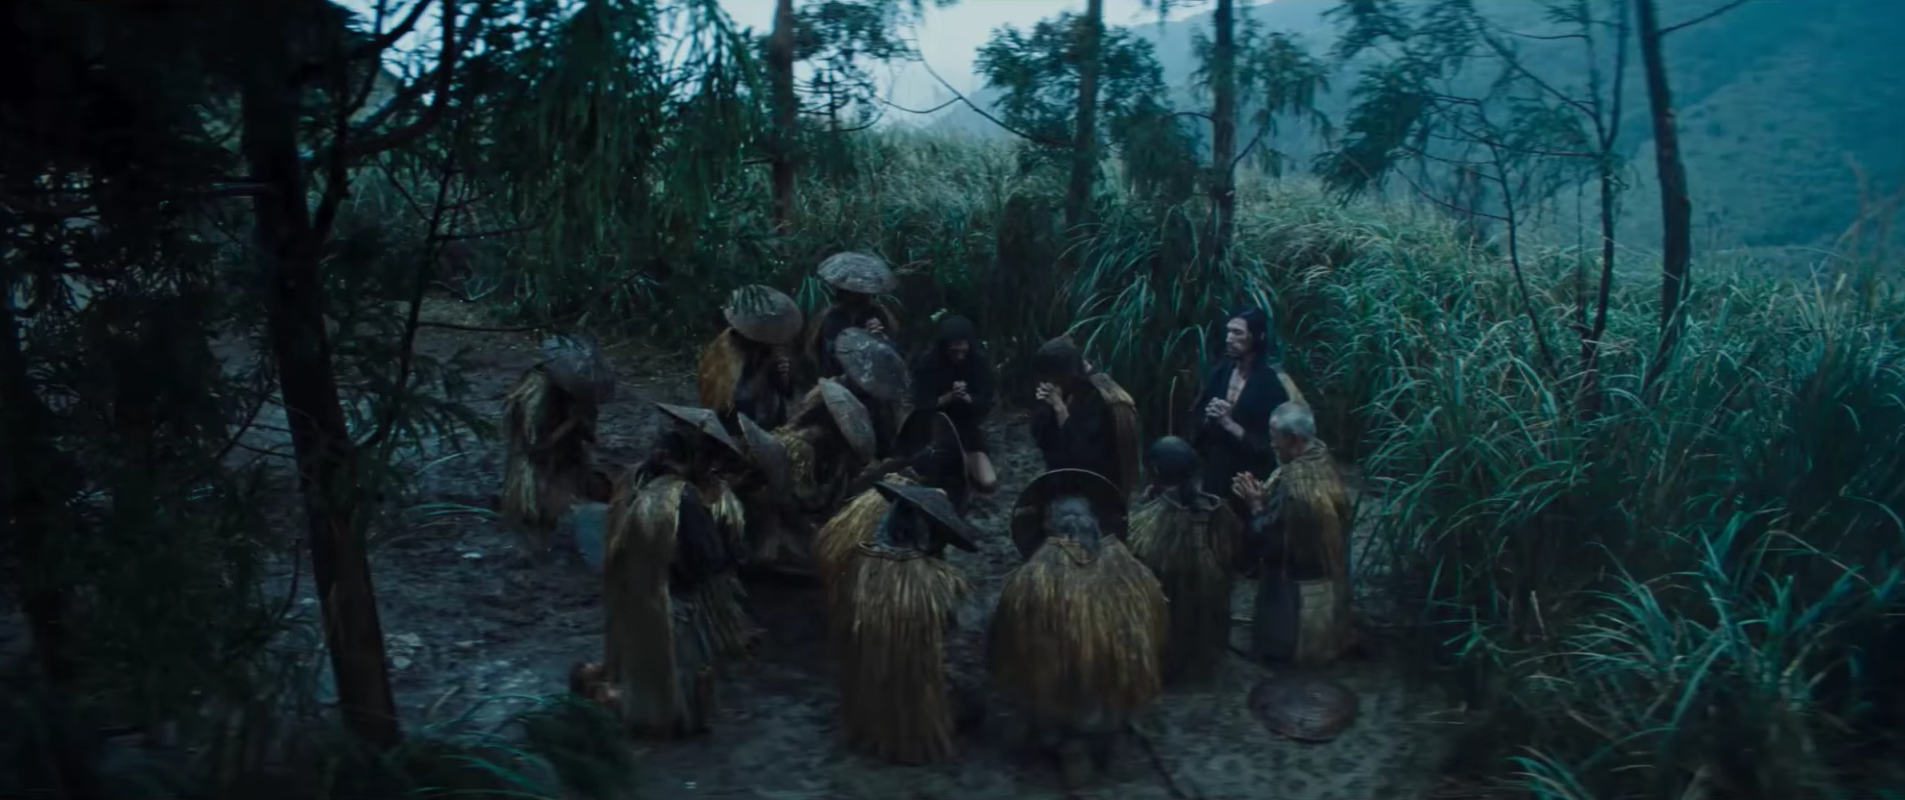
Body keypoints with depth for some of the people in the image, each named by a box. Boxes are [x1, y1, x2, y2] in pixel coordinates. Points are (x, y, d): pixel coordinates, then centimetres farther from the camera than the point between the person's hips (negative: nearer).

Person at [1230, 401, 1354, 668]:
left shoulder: (1293, 483, -35)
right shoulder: (1325, 463, -5)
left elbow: (1269, 540, -26)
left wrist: (1255, 505, -14)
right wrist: (1264, 495, -3)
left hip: (1296, 587, -9)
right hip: (1329, 579, 9)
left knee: (1282, 642, 13)